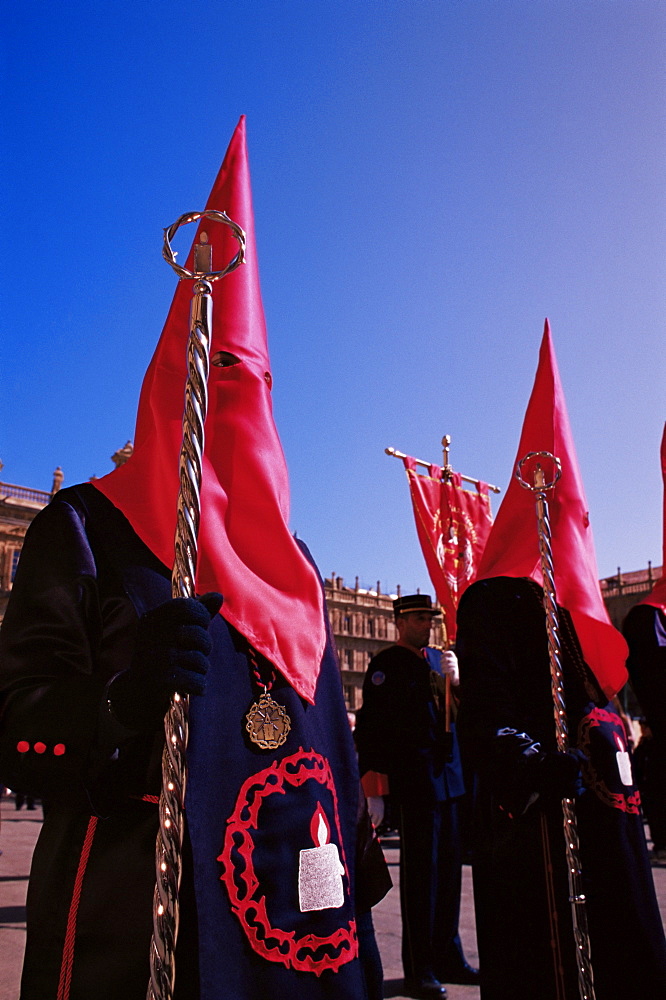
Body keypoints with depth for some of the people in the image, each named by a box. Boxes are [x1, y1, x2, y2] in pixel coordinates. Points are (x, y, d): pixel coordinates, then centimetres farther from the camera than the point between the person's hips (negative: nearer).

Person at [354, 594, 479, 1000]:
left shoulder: (440, 659, 14)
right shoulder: (385, 664, -7)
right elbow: (371, 727, -11)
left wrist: (456, 680, -7)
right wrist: (374, 791, -14)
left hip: (451, 778, 7)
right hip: (417, 781, -7)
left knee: (450, 868, 13)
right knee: (421, 872, -1)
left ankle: (448, 957, 25)